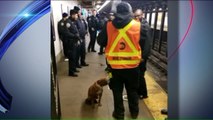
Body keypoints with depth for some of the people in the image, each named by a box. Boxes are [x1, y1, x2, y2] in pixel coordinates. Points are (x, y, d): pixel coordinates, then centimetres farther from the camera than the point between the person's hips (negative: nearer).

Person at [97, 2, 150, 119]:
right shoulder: (138, 26, -8)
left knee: (117, 90, 17)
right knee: (132, 90, 20)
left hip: (114, 65, 0)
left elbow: (100, 41, 3)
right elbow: (145, 43, 0)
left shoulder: (108, 26, -7)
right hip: (133, 65, 1)